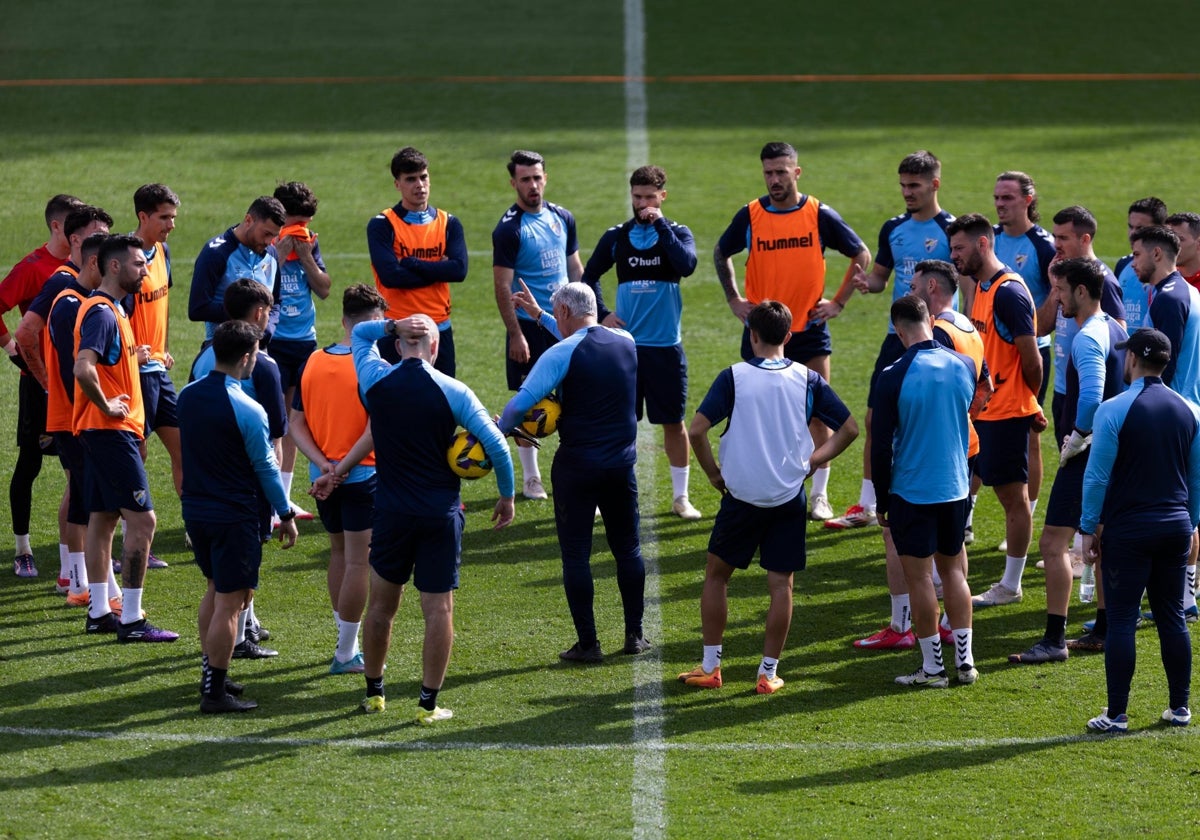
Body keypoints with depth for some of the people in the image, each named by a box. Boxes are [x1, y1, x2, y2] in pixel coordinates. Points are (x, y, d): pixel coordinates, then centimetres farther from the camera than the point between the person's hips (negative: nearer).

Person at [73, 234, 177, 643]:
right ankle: (131, 620, -9)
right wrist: (106, 406, -20)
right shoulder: (102, 312, -18)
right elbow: (83, 368, -31)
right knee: (141, 519, -10)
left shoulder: (111, 309, 15)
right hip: (112, 430, -11)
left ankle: (99, 613, 19)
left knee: (102, 517, 13)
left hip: (103, 430, 11)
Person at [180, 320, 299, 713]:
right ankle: (215, 692, 2)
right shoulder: (247, 411, -19)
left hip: (195, 510, 7)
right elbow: (266, 467, -11)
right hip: (234, 517, -7)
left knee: (215, 589, 23)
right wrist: (286, 515, 0)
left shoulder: (187, 396, 1)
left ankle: (210, 673, 30)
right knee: (230, 602, 0)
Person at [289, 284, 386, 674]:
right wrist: (346, 464, -14)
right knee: (358, 562, 1)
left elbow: (295, 423, 1)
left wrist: (321, 461, -7)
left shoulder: (313, 363, 2)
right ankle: (346, 654, 4)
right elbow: (375, 431, -22)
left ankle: (347, 641, 29)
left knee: (339, 554, 20)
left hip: (323, 477, 6)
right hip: (362, 477, -6)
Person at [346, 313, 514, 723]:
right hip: (441, 513, -2)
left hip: (392, 512, 2)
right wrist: (507, 496, 6)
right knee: (439, 609, 3)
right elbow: (496, 447, -9)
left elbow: (359, 332, 18)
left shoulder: (376, 381, -3)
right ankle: (429, 704, 3)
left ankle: (373, 693, 25)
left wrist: (394, 326, -1)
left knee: (381, 604, 16)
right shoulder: (454, 392, -8)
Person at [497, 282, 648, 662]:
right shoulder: (627, 343, 5)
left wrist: (499, 432, -3)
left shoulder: (561, 353, -13)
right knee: (627, 548, 15)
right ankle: (634, 635, 19)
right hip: (622, 461, 5)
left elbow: (522, 402, -20)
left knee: (576, 553, 3)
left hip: (576, 467, -5)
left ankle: (588, 643, 3)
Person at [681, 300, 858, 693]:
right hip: (789, 498, 1)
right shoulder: (807, 379, -1)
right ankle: (768, 672, 8)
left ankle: (710, 667, 17)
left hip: (741, 496, -1)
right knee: (780, 583, 7)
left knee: (716, 574, 15)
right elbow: (849, 429, 1)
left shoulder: (734, 377, -7)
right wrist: (811, 462, 8)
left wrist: (713, 473, 0)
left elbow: (696, 430, -13)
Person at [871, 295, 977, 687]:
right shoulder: (965, 366, -3)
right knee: (953, 570, 16)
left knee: (919, 576, 4)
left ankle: (932, 667, 7)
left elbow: (881, 444, -10)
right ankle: (965, 660, 15)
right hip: (956, 488, 4)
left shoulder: (894, 376, -15)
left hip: (911, 491, -4)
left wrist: (881, 502, 0)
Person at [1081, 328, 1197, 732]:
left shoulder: (1114, 410, -11)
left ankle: (1116, 714, -1)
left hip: (1128, 530, -5)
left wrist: (1089, 528, -2)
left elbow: (1097, 476, -10)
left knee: (1121, 620, -2)